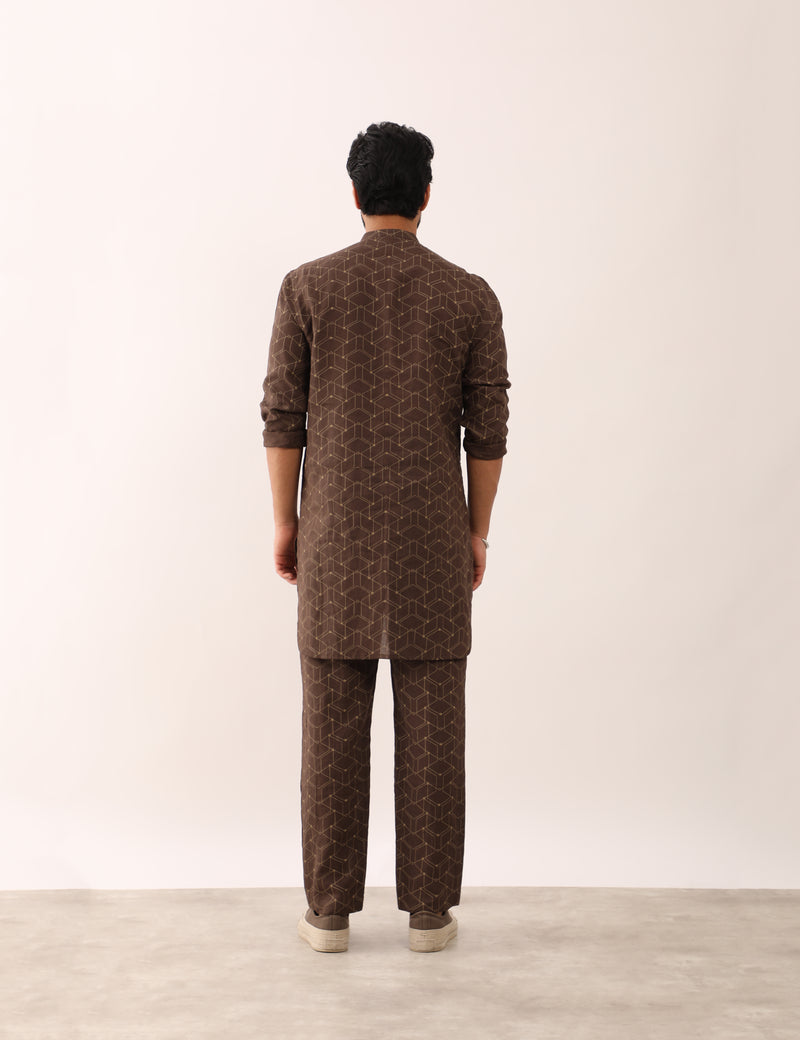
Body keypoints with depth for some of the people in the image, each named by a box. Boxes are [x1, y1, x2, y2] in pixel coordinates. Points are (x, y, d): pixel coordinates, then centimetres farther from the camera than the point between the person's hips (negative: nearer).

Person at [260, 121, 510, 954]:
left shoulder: (308, 286, -3)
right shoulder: (470, 295, -1)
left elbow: (283, 415, -3)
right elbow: (488, 429, 0)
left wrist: (285, 523, 7)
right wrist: (477, 533, 10)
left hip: (337, 536, 0)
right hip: (433, 539, 0)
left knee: (333, 727, 7)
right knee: (431, 729, 7)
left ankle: (330, 910, 14)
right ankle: (429, 910, 14)